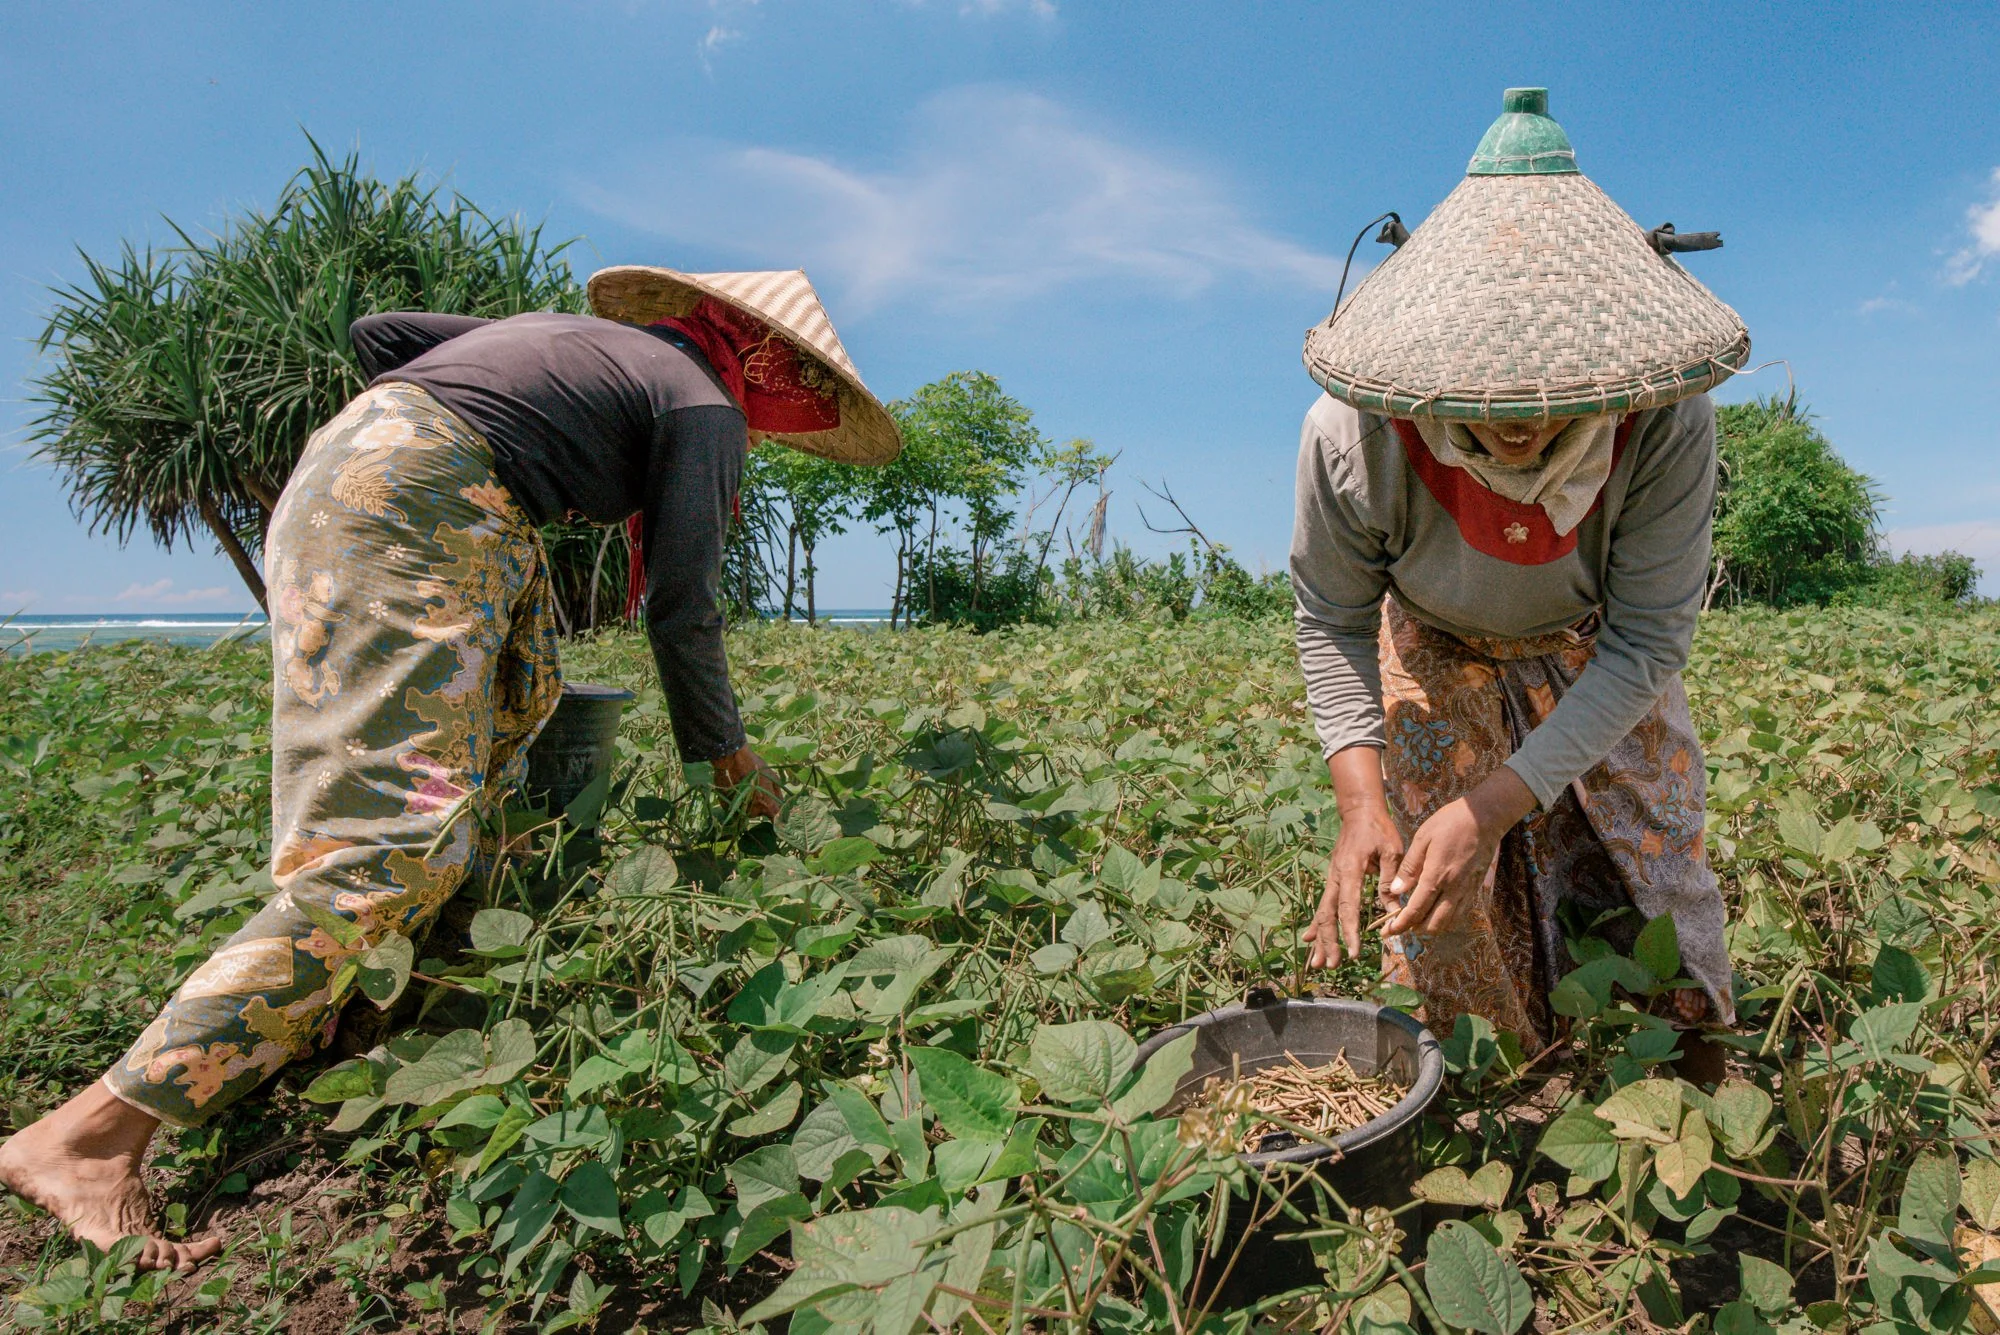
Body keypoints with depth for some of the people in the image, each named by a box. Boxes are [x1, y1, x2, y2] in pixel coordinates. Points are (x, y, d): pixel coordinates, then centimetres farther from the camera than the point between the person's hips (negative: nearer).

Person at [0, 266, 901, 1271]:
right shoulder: (708, 408, 4)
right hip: (416, 512, -10)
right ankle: (94, 1132, -12)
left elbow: (377, 333, 22)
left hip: (349, 454, 10)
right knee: (395, 841, -13)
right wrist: (727, 754, 9)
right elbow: (681, 610, -2)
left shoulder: (584, 336, 26)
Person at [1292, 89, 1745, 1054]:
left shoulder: (1666, 427, -35)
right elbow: (1333, 623, -19)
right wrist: (1361, 801, -32)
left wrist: (1493, 807, -39)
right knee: (1442, 914, 3)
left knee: (1650, 894, 7)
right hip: (1437, 653, 0)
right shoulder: (1353, 437, -35)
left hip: (1595, 660, 1)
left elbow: (1643, 647, -28)